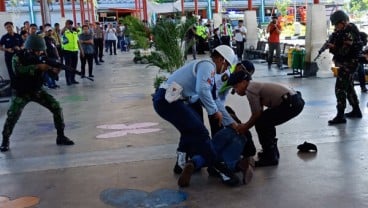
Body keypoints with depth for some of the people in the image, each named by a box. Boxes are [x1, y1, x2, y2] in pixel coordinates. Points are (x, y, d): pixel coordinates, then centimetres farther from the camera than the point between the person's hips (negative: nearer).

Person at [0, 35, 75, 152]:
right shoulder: (18, 57, -14)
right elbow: (18, 70, -34)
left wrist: (55, 70, -30)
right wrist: (37, 66, -41)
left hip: (37, 91, 3)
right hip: (22, 93, -3)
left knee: (56, 108, -8)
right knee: (12, 115, -20)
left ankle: (61, 137, 5)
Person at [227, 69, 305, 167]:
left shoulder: (250, 89, -9)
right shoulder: (256, 85, 19)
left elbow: (256, 115, -6)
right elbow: (260, 113, 20)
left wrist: (245, 127, 8)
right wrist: (245, 125, 19)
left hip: (291, 103, -10)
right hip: (296, 101, 10)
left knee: (261, 124, -4)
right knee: (266, 122, 21)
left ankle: (270, 157, 3)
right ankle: (272, 152, 30)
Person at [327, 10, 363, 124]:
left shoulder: (349, 33, -20)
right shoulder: (346, 30, 10)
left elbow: (344, 51, -25)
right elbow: (340, 45, 15)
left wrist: (332, 47, -14)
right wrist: (333, 42, -2)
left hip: (348, 64, -11)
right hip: (349, 64, 11)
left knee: (340, 88, -12)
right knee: (349, 87, 19)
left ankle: (340, 116, -13)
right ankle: (356, 110, 30)